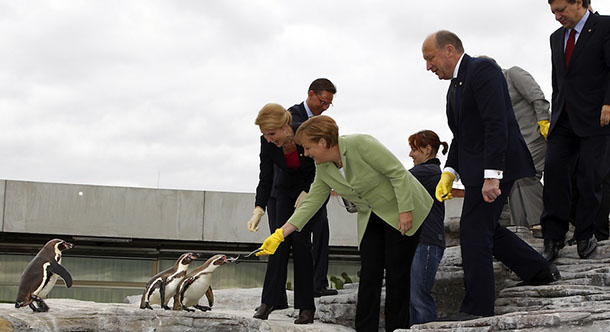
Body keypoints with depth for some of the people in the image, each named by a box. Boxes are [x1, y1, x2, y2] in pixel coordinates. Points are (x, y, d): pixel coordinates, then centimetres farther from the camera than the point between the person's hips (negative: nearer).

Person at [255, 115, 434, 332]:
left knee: (396, 274, -6)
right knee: (369, 273, -2)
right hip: (371, 219, 6)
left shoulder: (361, 145, -25)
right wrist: (280, 234, -4)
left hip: (400, 211, -6)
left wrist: (405, 210, -24)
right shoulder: (323, 168, -2)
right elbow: (311, 202, 1)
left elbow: (398, 173, -22)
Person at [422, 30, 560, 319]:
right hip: (477, 169, 10)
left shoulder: (482, 70, -13)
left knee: (474, 230, -9)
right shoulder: (456, 84, 18)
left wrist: (491, 176, -27)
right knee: (485, 228, 17)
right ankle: (540, 272, 29)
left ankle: (477, 309, -2)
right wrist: (449, 173, 5)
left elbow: (496, 124, -22)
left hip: (495, 165, -10)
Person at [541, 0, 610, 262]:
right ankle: (554, 237, -4)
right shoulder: (557, 37, 18)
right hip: (564, 120, 5)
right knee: (554, 170, -7)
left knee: (589, 178, -3)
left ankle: (585, 236, 10)